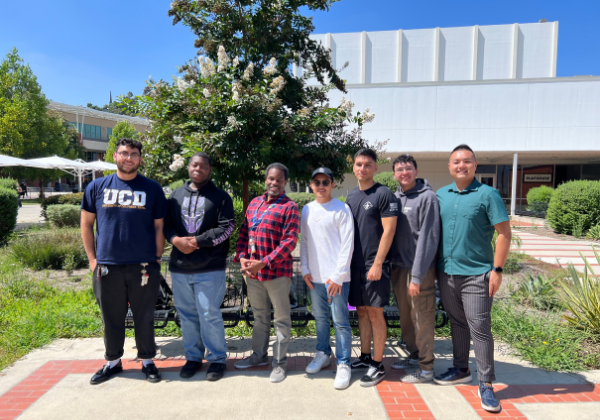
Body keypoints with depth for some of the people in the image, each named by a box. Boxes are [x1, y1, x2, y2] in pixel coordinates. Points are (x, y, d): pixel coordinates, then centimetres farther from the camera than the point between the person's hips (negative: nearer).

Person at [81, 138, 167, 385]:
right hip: (107, 267, 1)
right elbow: (86, 224, 10)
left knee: (144, 318, 9)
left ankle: (147, 361, 26)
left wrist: (157, 259, 0)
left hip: (143, 266, -1)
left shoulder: (152, 189, 3)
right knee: (112, 318, 13)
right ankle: (113, 362, 32)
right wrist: (92, 259, 5)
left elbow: (159, 227, 5)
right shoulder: (98, 187, 5)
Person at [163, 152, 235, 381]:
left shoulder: (220, 196, 2)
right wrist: (176, 240, -9)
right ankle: (193, 357, 28)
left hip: (210, 268, -4)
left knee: (210, 315, -1)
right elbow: (165, 223, 11)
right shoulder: (176, 195, 14)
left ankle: (217, 359, 16)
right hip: (180, 267, 4)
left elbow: (226, 227, -7)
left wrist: (197, 240, -14)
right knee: (187, 315, 13)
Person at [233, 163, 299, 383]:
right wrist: (242, 257, -4)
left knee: (281, 318, 7)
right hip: (252, 272, 6)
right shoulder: (254, 203, 11)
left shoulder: (289, 207, -8)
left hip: (277, 272, -6)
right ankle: (259, 355, 37)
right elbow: (244, 232, 12)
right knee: (260, 316, 20)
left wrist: (264, 262, -21)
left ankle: (279, 362, 21)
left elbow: (289, 241, -15)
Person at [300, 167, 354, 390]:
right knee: (320, 318, 17)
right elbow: (303, 241, 14)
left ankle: (344, 364, 13)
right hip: (314, 277, 5)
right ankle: (323, 354, 35)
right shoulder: (307, 209, 9)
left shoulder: (342, 209, -7)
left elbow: (347, 245, -10)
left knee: (340, 321, 0)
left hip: (336, 277, -5)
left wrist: (338, 275, -13)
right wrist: (305, 269, 6)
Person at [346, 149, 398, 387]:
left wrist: (377, 264, -16)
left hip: (374, 265, -6)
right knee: (362, 312, 14)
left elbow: (389, 231, -12)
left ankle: (378, 365, 12)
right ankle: (365, 357, 27)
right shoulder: (351, 197, 13)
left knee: (375, 313, 0)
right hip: (355, 265, 6)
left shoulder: (384, 194, -7)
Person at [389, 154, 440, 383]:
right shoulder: (395, 198, 9)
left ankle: (426, 368, 17)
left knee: (423, 318, 3)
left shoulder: (427, 197, -11)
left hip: (419, 270, -6)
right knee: (405, 316, 17)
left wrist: (417, 276, -18)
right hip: (398, 267, 7)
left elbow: (428, 238, -16)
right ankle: (413, 354, 35)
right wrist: (391, 265, 7)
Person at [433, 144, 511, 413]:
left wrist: (497, 270, -13)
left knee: (479, 327, -1)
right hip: (446, 272, 5)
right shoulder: (441, 195, 8)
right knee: (457, 323, 16)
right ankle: (461, 370, 32)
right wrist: (435, 265, 10)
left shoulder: (487, 194, -6)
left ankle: (486, 384, 12)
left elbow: (504, 232, -8)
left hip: (476, 274, -5)